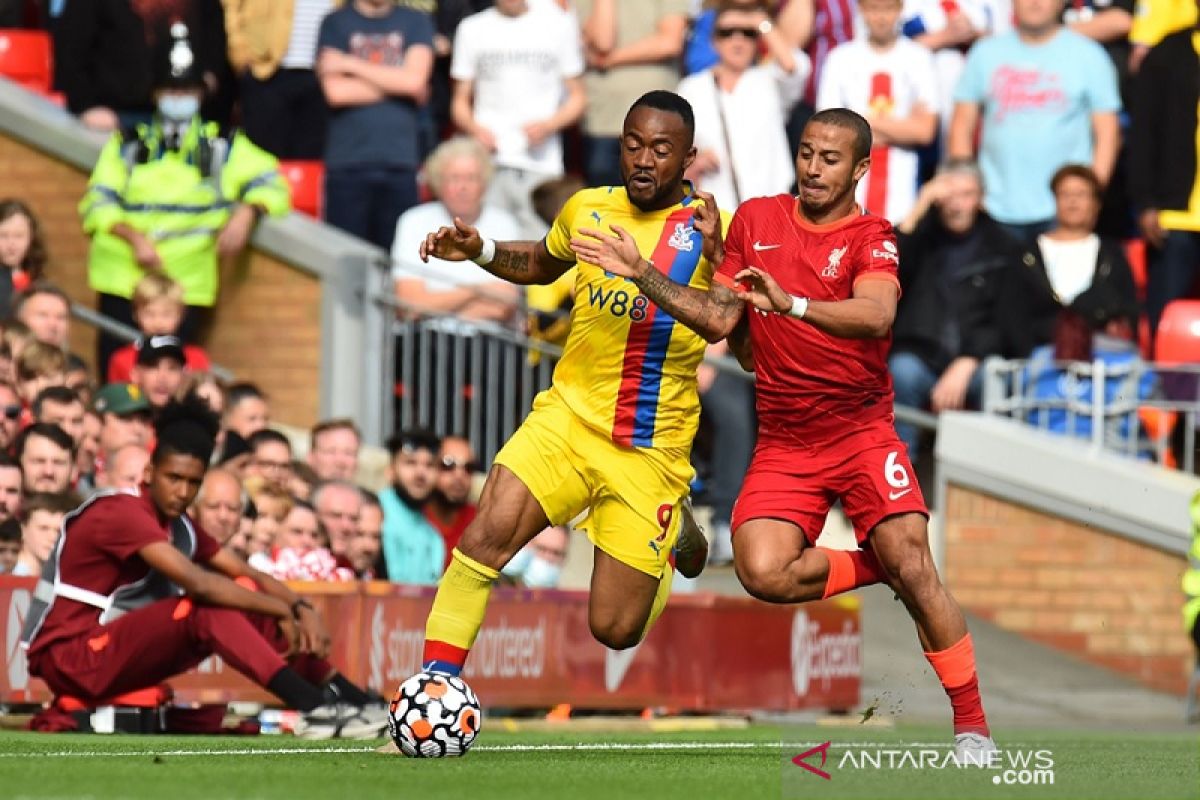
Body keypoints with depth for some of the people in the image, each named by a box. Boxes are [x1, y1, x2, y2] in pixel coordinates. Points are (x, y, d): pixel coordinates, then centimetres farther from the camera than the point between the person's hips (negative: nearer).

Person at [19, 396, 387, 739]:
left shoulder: (177, 525, 10)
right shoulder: (121, 513, -18)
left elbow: (251, 576, 7)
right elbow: (197, 583, -29)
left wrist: (302, 608, -13)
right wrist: (281, 611, -22)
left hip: (116, 649, 9)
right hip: (69, 657, -9)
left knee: (248, 597, -1)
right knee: (205, 610, -27)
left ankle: (348, 697, -7)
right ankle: (312, 707, -34)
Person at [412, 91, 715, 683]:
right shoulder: (587, 210, 3)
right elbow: (543, 264, 26)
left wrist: (717, 258, -31)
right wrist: (479, 252, 7)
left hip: (651, 451, -2)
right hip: (568, 416, 2)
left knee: (615, 630, 2)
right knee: (488, 535, -24)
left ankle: (677, 536, 34)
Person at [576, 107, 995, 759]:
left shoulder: (872, 237, -5)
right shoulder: (755, 220, 8)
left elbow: (876, 315, -25)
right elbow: (719, 321, 10)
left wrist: (793, 304, -40)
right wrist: (641, 274, 1)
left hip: (861, 431, -3)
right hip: (782, 444, 3)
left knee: (912, 567, -17)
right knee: (762, 572, -22)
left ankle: (972, 724, -5)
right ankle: (878, 566, 5)